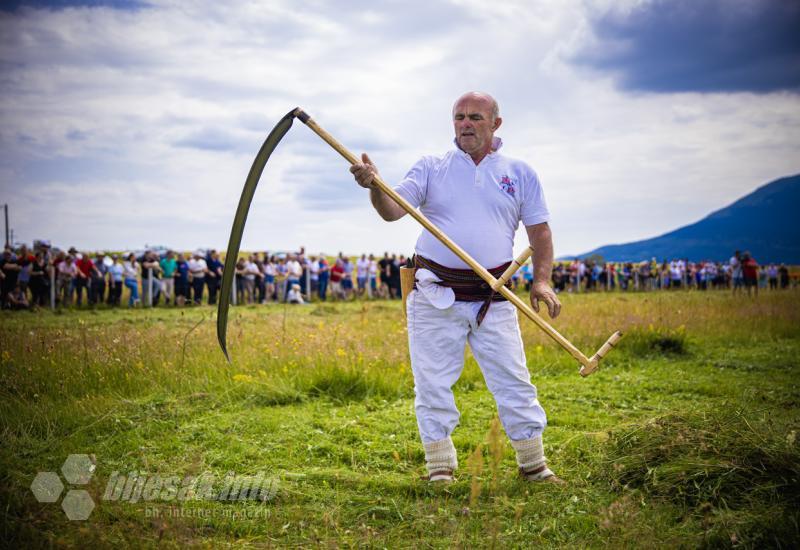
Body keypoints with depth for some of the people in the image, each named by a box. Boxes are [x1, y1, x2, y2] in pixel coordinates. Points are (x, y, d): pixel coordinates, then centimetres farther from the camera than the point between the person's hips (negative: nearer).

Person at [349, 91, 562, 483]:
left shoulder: (520, 174, 10)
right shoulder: (431, 168, 7)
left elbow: (539, 231, 11)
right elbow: (392, 210, -6)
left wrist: (542, 281, -4)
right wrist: (374, 186, -27)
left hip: (493, 300, 1)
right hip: (435, 298, 0)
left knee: (515, 383, 3)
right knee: (433, 385, 2)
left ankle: (534, 465, 16)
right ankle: (440, 469, 14)